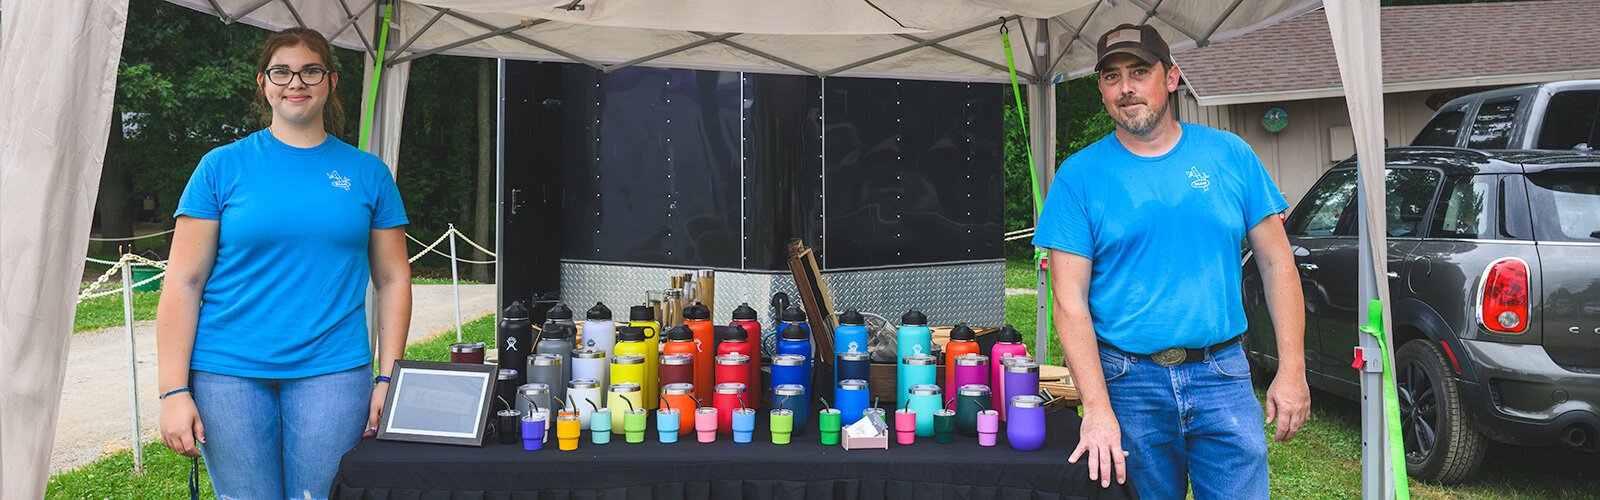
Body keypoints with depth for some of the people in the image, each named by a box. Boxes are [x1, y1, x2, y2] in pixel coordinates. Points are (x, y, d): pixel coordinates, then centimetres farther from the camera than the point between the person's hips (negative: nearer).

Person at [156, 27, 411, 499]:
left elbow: (392, 280, 9)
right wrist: (173, 392, -5)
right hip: (228, 372, 0)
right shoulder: (223, 166, 3)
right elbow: (183, 283, 1)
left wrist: (388, 379, 1)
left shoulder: (367, 172, 8)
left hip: (332, 371, 1)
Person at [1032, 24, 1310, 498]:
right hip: (1129, 382, -1)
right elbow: (1071, 302, -6)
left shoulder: (1229, 154, 4)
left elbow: (1276, 263, 7)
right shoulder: (1079, 175, -2)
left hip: (1221, 375, 1)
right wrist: (1097, 410, -14)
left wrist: (1292, 369, -1)